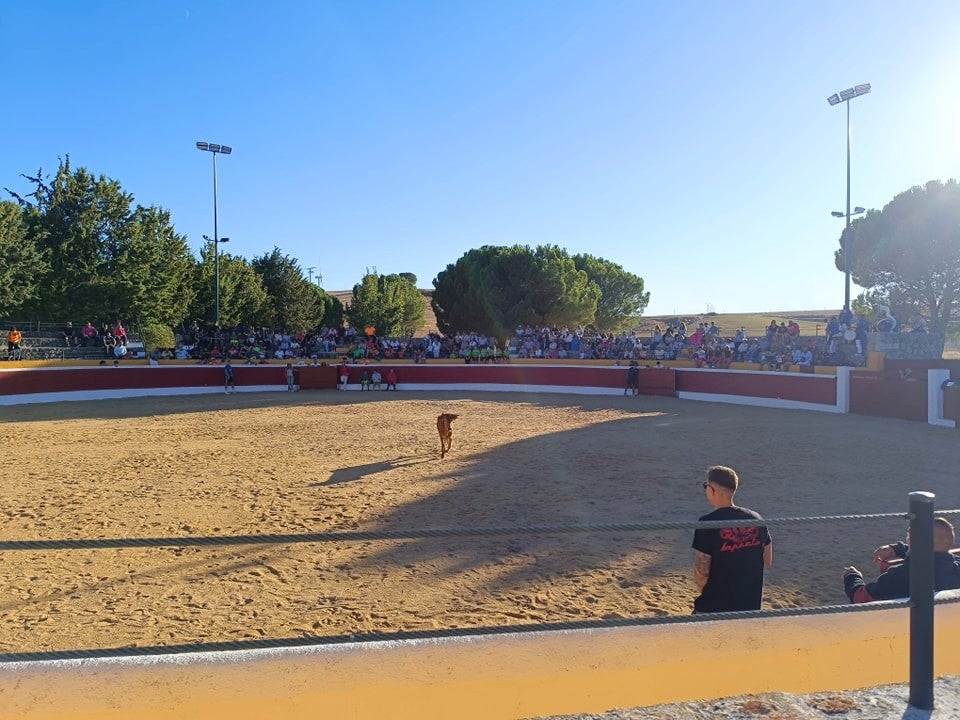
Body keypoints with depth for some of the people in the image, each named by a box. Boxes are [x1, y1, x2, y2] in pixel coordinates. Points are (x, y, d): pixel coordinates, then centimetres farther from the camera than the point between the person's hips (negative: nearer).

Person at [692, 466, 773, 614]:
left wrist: (705, 592, 3)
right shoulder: (756, 519, 0)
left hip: (715, 606, -5)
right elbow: (767, 561, 11)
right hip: (752, 604, 6)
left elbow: (701, 572, -16)